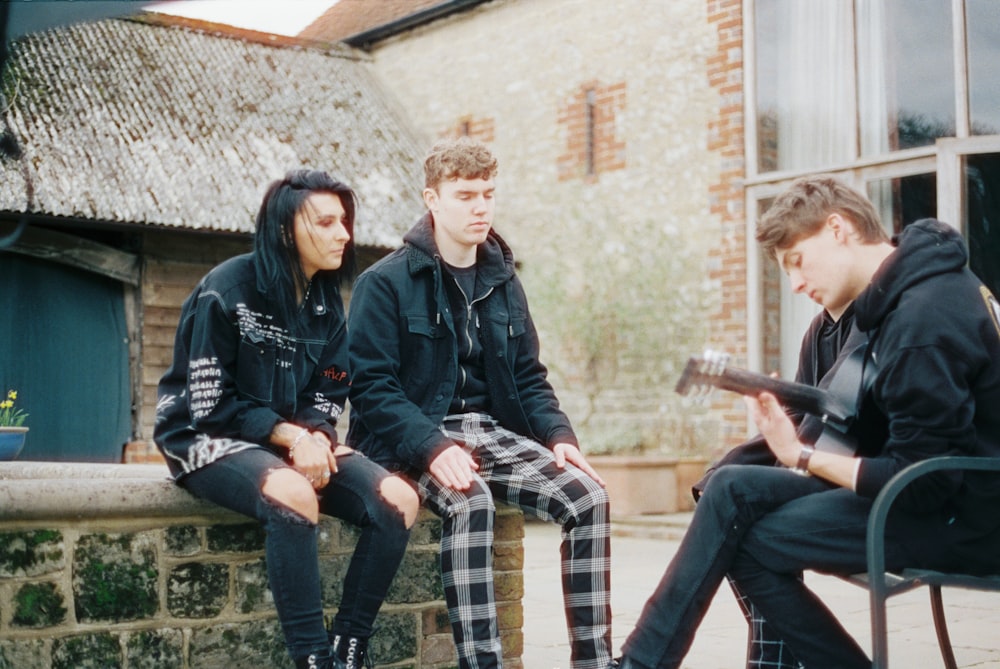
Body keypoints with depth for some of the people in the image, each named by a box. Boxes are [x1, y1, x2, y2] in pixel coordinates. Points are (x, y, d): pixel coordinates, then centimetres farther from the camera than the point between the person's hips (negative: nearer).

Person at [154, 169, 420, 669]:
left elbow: (328, 396, 7)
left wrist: (316, 438, -16)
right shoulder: (228, 289, -13)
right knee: (295, 494, -38)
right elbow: (210, 404, -15)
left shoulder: (327, 302, 6)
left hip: (300, 439, 6)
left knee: (398, 500, -17)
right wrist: (290, 436, -22)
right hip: (211, 440, -6)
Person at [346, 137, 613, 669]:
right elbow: (371, 386, -13)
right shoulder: (386, 282, -5)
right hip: (416, 438, -5)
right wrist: (434, 447, -28)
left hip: (492, 429, 5)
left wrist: (558, 435, -4)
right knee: (470, 501, -36)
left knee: (588, 496, -17)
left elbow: (529, 377, 16)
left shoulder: (502, 283, 13)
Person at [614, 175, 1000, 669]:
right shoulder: (902, 290, 8)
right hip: (937, 485, 9)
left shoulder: (923, 318, -23)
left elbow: (918, 483, -22)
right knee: (734, 487, -4)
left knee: (746, 541, -11)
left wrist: (801, 457, -13)